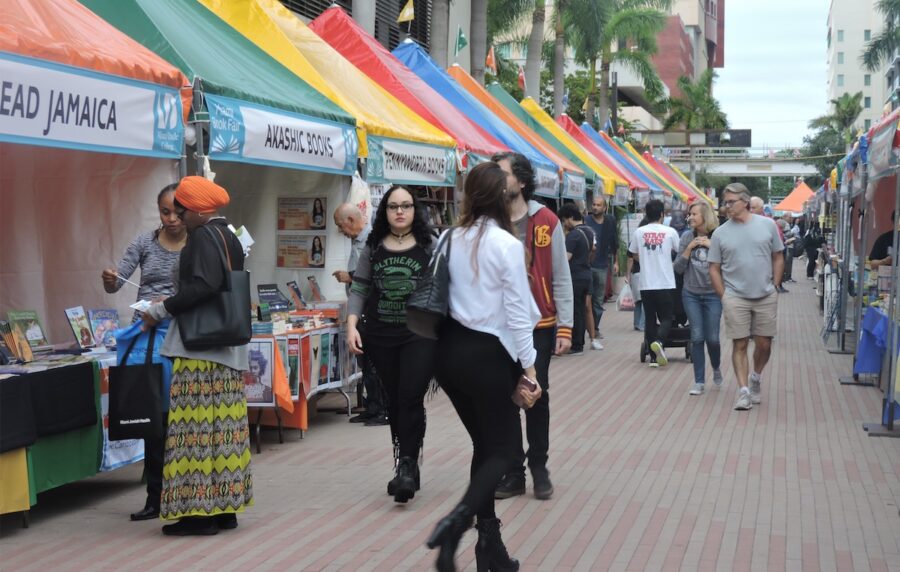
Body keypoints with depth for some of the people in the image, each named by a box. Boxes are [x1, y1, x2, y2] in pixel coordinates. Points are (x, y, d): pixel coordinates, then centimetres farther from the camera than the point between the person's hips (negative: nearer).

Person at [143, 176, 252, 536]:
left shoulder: (203, 237, -11)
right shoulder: (230, 238, 16)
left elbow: (205, 285, -24)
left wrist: (162, 310, -15)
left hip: (200, 347, -9)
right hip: (229, 346, 9)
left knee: (196, 425, -7)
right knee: (225, 425, 9)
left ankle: (199, 509, -7)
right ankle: (225, 507, 13)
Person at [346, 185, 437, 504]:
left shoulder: (429, 245, 0)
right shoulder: (373, 247, 7)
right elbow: (359, 289, 7)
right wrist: (352, 325, -5)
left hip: (420, 335, -3)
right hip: (381, 338, 3)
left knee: (411, 399, -12)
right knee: (394, 401, 10)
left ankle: (408, 466, -8)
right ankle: (404, 466, 20)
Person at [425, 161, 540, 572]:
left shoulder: (449, 239, 4)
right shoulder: (506, 244, -13)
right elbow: (517, 312, -12)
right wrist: (528, 367, -6)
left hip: (449, 350, 6)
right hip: (486, 354, -6)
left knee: (484, 444, 16)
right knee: (504, 449, 5)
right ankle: (457, 521, -19)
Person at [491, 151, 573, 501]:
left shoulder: (546, 222, -3)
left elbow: (561, 278, -1)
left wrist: (565, 327, -5)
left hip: (539, 326, -2)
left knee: (537, 396, 6)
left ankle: (539, 467, 20)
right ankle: (513, 472, 15)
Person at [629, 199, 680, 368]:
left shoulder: (639, 232, 0)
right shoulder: (670, 232, -5)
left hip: (646, 284, 2)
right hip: (666, 283, -2)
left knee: (650, 319, 10)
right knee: (666, 318, 6)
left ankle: (654, 357, 10)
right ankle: (659, 342, -23)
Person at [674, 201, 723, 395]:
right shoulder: (687, 238, 2)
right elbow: (678, 268, 2)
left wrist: (711, 246, -17)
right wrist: (689, 249, -10)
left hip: (713, 294, -2)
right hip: (691, 294, 2)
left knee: (712, 338, 0)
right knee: (697, 337, -1)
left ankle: (716, 368, 31)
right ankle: (699, 381, 6)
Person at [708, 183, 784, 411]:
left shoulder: (767, 225, 1)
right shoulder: (721, 233, 0)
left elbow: (778, 258, 9)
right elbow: (714, 269, 4)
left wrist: (775, 286, 2)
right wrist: (724, 297, -3)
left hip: (766, 297, 1)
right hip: (736, 298, -1)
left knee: (764, 344, 7)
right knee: (740, 345, -1)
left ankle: (756, 379, 32)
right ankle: (744, 391, 3)